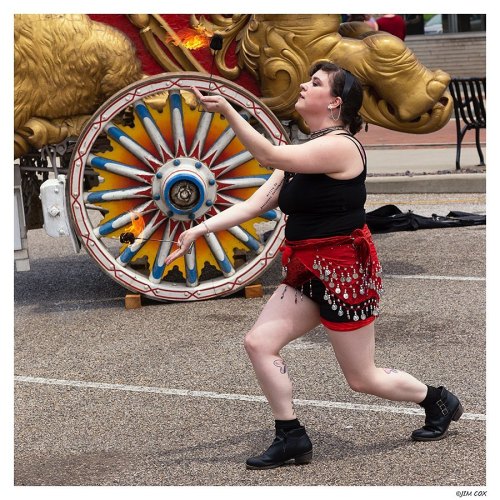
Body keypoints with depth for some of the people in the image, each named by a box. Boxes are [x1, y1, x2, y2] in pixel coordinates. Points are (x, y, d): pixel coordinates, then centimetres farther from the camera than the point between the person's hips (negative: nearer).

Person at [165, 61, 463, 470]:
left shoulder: (340, 146, -18)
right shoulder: (305, 152, 11)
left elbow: (270, 156, -28)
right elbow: (257, 203, 6)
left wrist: (226, 110, -34)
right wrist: (200, 230, -1)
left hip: (345, 270, -9)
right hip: (308, 272, 9)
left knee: (363, 379, 4)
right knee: (259, 343, -4)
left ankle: (439, 401, 30)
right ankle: (292, 439, 7)